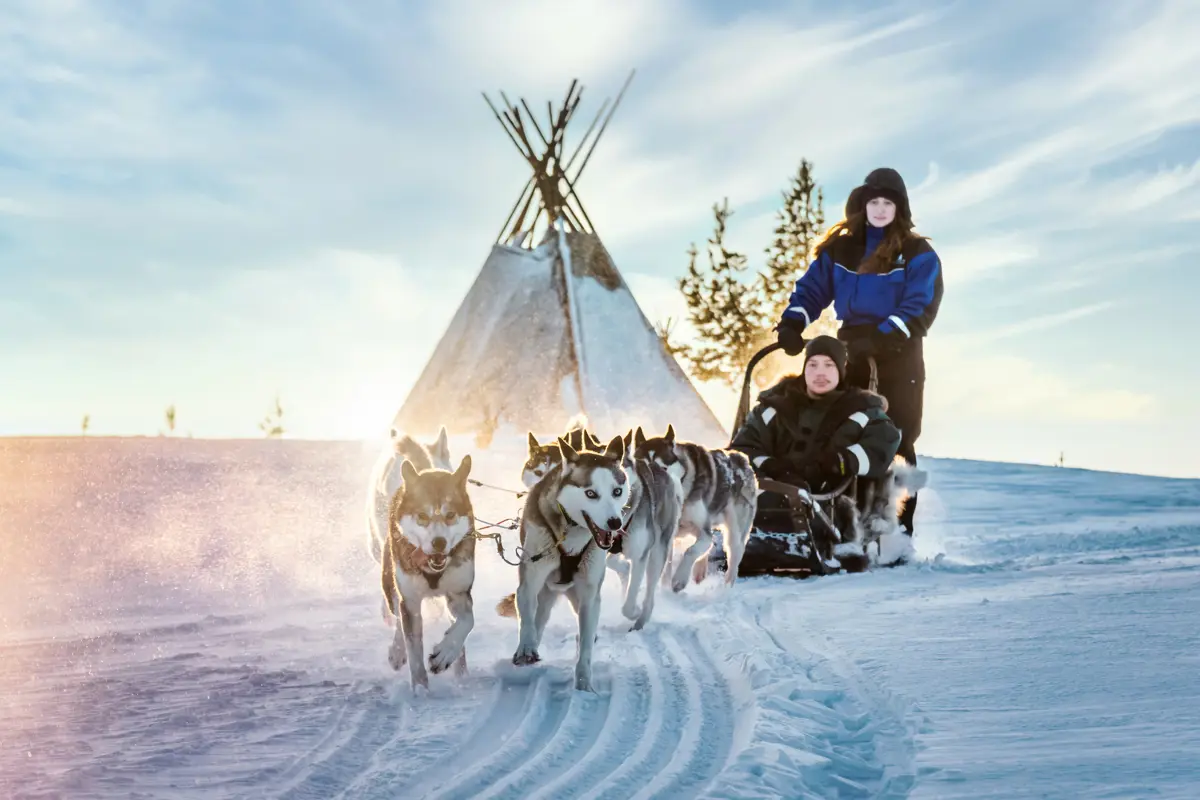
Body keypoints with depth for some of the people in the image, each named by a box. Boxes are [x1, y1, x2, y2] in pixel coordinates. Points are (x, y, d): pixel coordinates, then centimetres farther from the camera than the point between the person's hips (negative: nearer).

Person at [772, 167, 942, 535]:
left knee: (897, 442, -3)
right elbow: (812, 290, 7)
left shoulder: (918, 253, -1)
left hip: (899, 356, -3)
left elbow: (920, 308, -11)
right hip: (850, 353, 3)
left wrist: (880, 339, -23)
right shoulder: (839, 248, 10)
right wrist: (791, 325, -11)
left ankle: (900, 528, 0)